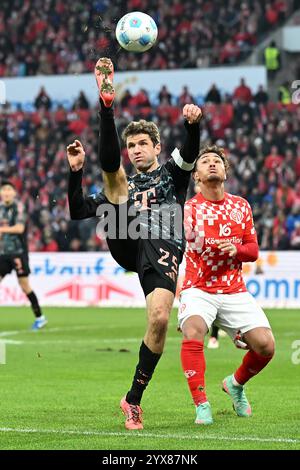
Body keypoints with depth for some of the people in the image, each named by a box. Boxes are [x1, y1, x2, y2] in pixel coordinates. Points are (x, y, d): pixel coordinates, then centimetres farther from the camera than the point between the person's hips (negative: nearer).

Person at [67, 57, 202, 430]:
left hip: (164, 249, -2)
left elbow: (189, 153, -1)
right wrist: (76, 171, 9)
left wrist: (192, 125, -22)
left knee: (159, 319, -21)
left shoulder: (171, 173, 24)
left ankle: (134, 399, -9)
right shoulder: (124, 186, 31)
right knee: (112, 173, -8)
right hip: (128, 245, 2)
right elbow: (78, 211, 21)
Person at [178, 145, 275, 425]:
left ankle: (236, 384, 22)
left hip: (234, 291, 4)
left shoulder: (241, 206, 9)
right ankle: (201, 405, -22)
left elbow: (253, 250, 11)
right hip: (198, 290, -4)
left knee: (265, 345, -11)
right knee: (193, 333, -33)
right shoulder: (190, 208, -4)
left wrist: (237, 249, -11)